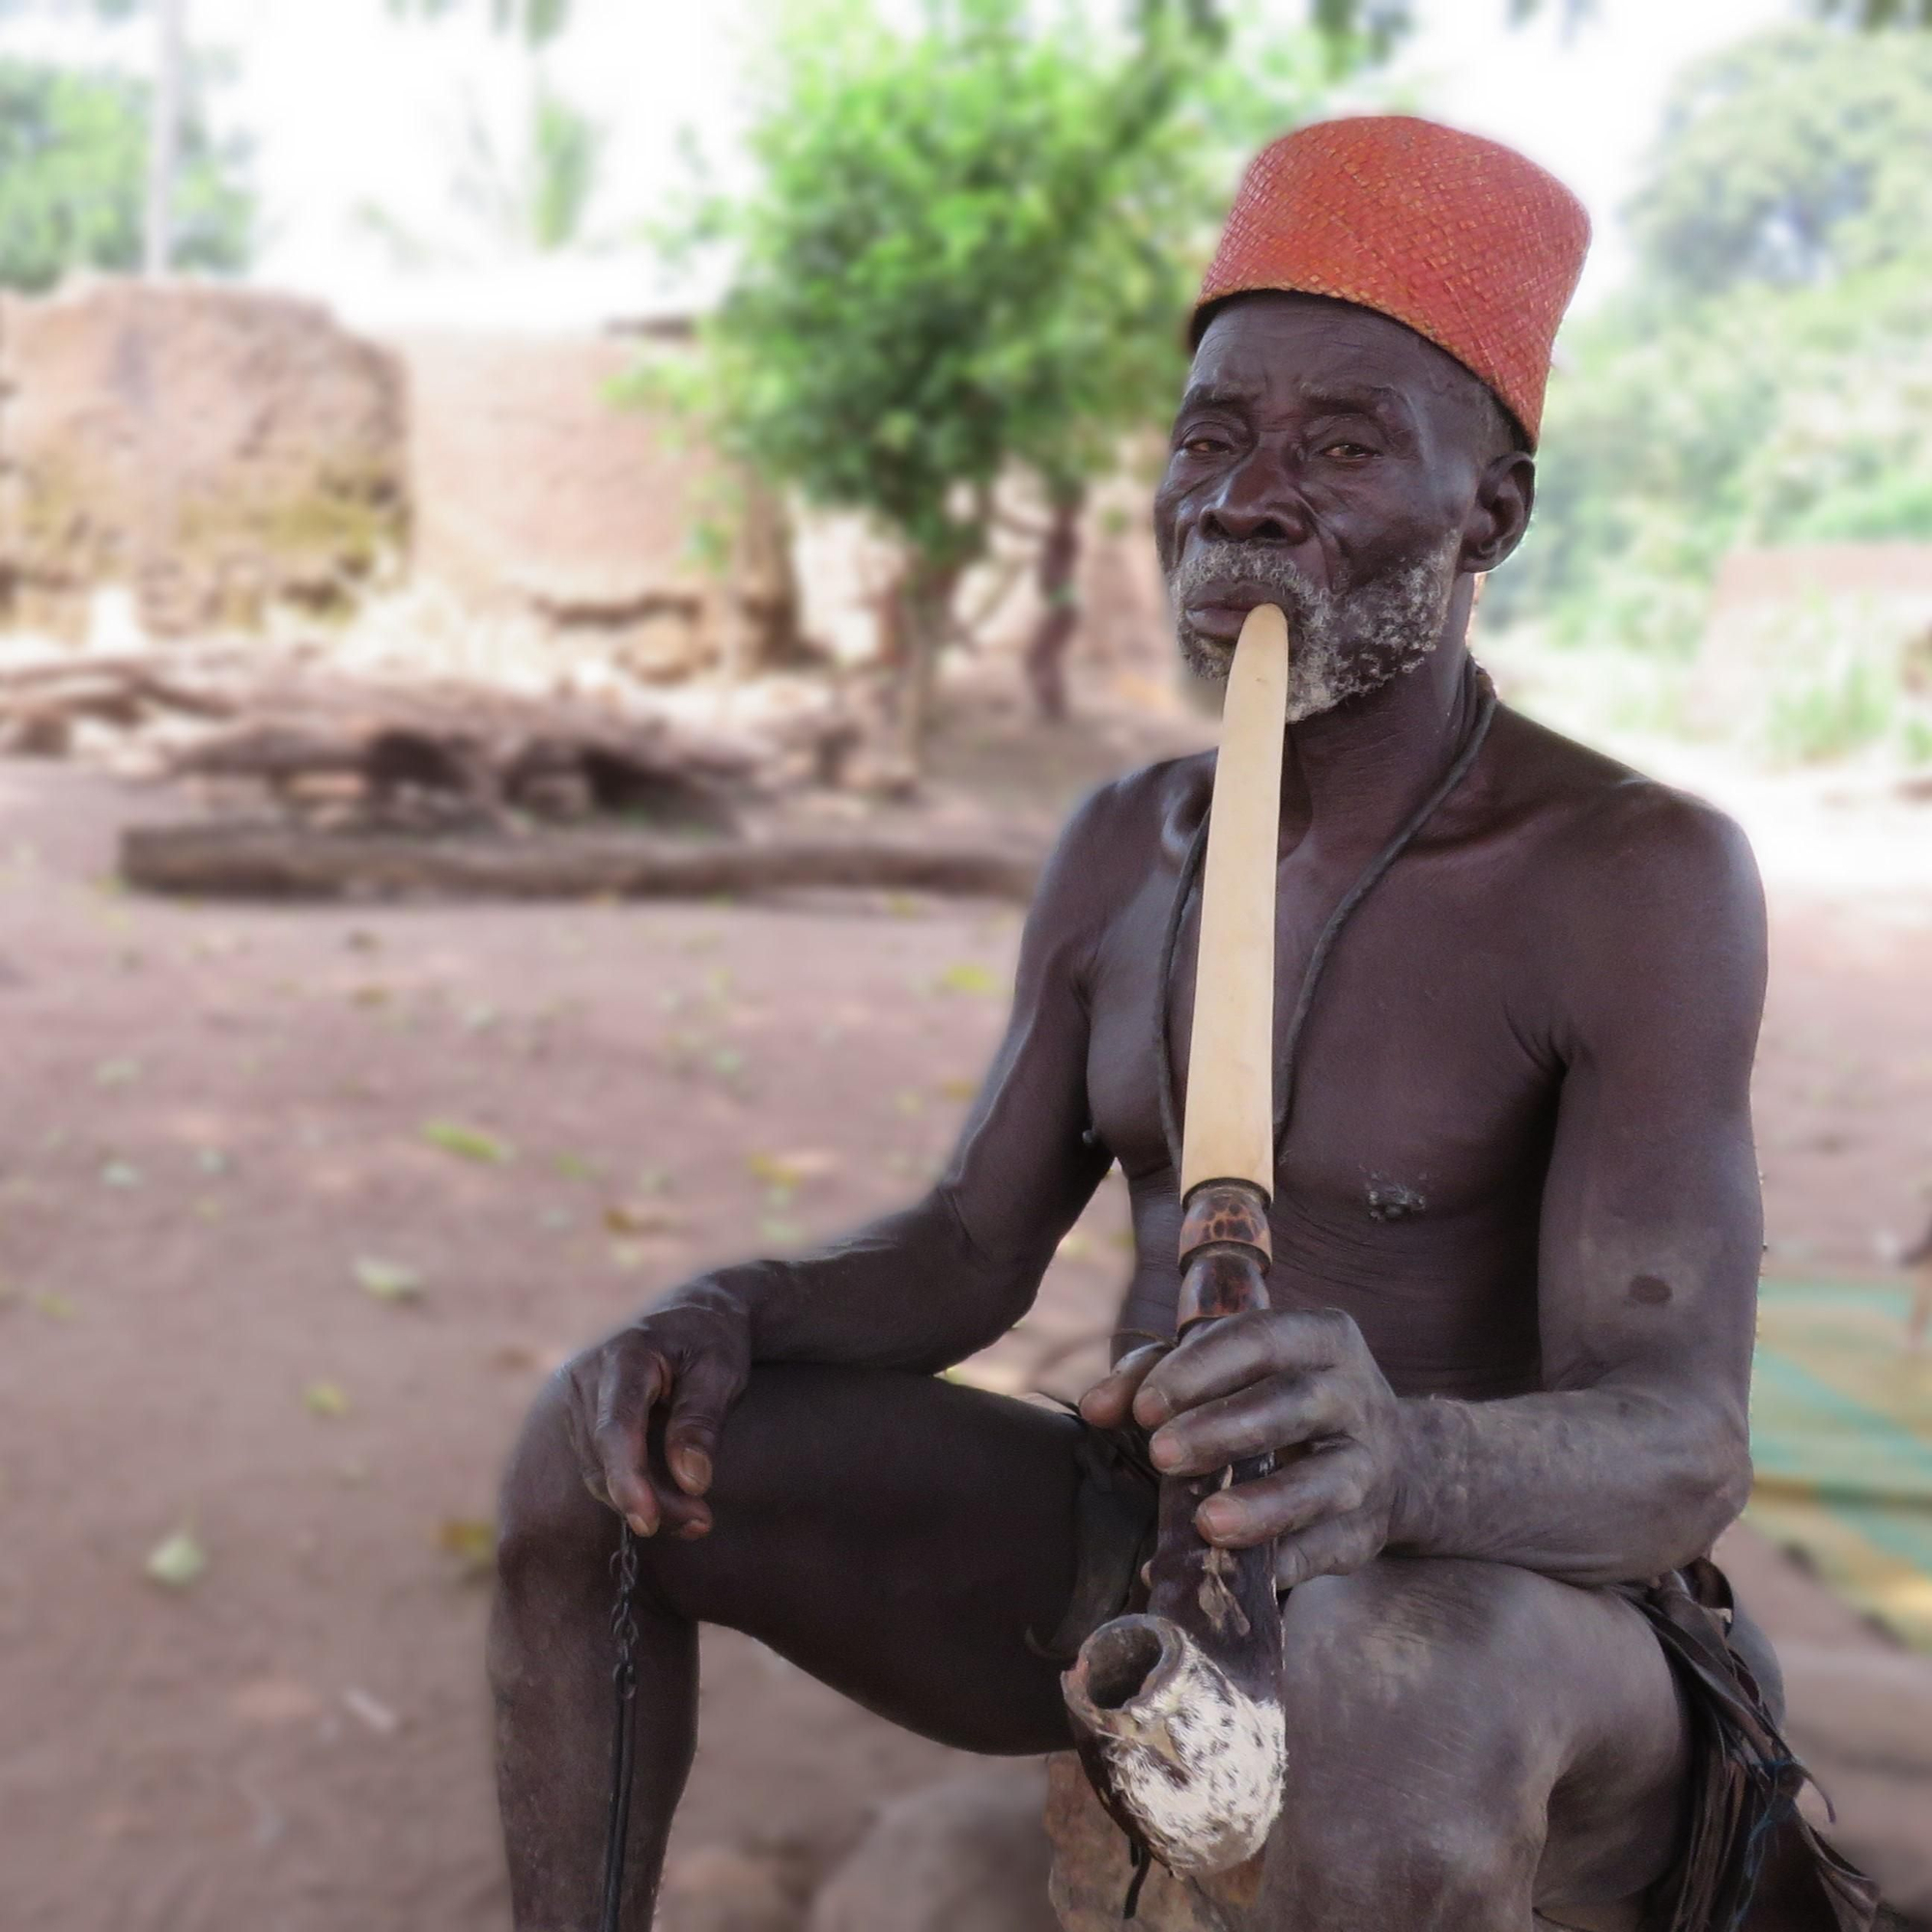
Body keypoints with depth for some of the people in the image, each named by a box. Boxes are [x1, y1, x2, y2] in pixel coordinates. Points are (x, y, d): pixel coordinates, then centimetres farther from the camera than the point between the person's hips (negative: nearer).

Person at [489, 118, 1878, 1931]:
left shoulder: (1642, 877, -17)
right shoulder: (1123, 850, 5)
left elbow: (1679, 1442, -25)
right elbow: (963, 1252, 7)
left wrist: (1399, 1454, -48)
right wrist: (721, 1317, -16)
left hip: (1510, 1620, -6)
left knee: (1397, 1682, -42)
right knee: (593, 1448, -9)